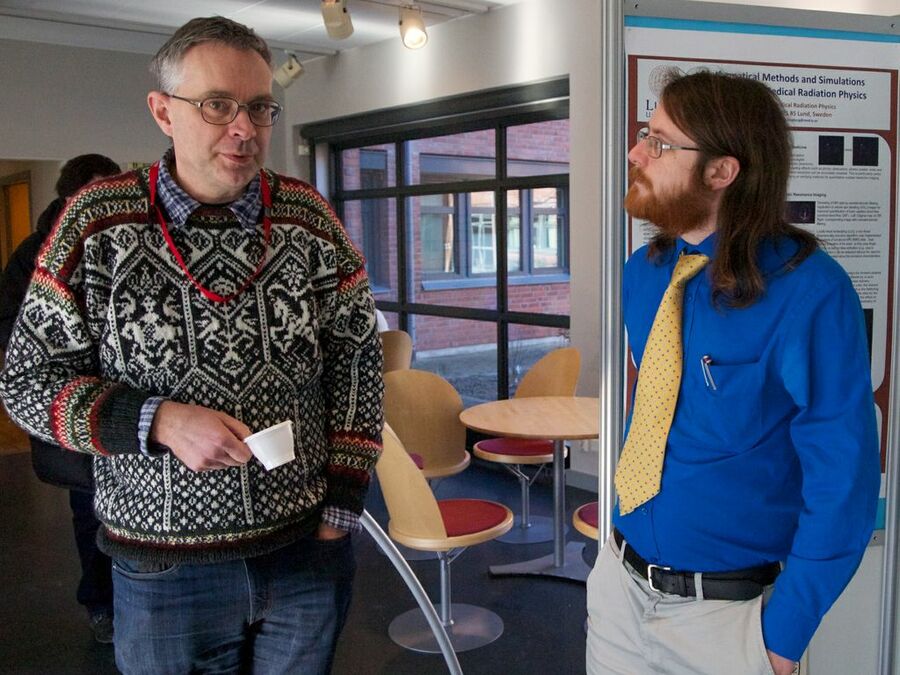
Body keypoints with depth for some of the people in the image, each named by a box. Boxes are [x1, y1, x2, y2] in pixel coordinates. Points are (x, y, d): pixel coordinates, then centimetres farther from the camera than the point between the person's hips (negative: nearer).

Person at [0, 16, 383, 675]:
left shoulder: (310, 219, -2)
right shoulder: (97, 223, -7)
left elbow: (357, 361, 4)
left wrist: (342, 503, 1)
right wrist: (157, 422, -19)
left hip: (309, 549, 2)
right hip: (163, 566, -1)